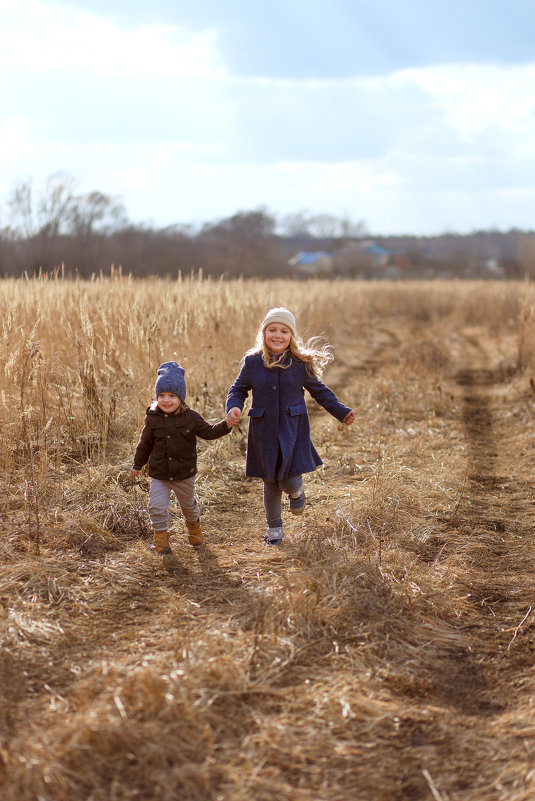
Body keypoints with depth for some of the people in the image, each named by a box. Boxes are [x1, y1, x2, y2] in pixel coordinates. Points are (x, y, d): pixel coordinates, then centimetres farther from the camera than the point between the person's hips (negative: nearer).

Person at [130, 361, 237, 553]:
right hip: (159, 474, 0)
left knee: (188, 504, 19)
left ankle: (193, 525, 49)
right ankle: (161, 537, 11)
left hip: (184, 473, 0)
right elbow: (145, 444, 6)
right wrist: (137, 464, 15)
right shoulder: (152, 418, -7)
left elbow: (208, 431, -5)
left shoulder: (190, 417, -9)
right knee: (157, 506, -9)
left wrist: (226, 425, -22)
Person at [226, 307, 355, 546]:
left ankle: (296, 491, 30)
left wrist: (341, 411, 7)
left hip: (293, 430, -1)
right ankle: (274, 529, 31)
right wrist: (233, 407, -14)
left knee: (288, 481, -9)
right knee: (270, 484, 10)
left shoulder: (301, 363, -3)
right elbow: (239, 389, 7)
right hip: (264, 431, 1)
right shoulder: (253, 362, -2)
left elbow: (318, 390, 8)